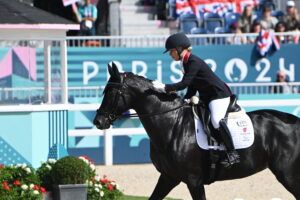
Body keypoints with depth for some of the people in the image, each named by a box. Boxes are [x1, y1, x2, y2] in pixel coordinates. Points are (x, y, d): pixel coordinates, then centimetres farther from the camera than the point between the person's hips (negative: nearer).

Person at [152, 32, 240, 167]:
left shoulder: (194, 62, -19)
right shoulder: (186, 63, 11)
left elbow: (185, 84, -29)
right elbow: (191, 87, 14)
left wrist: (164, 88, -28)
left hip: (219, 95, -11)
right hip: (206, 98, 11)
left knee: (216, 120, -32)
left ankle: (232, 154, -32)